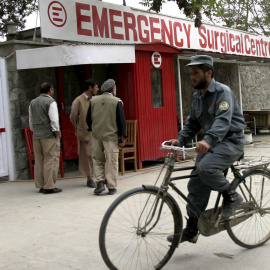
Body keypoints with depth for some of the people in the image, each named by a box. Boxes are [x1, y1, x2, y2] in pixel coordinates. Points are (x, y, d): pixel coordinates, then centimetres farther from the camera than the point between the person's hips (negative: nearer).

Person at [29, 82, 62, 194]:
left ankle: (41, 186, 14)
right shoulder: (51, 102, -8)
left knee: (39, 161, 10)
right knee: (51, 161, -4)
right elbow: (54, 120, -14)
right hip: (49, 136, -7)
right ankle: (49, 186, -5)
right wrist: (57, 134, -8)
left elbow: (31, 121, 16)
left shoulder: (33, 103, 13)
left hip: (36, 136, 7)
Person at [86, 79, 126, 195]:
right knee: (111, 162, 3)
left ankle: (100, 182, 4)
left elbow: (88, 119, 10)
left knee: (97, 159, 16)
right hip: (111, 136, -3)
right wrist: (122, 137, 1)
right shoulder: (117, 102, -5)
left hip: (97, 136, 3)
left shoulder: (93, 101, 5)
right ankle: (112, 187, 5)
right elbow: (121, 121, -6)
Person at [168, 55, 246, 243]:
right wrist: (180, 140, -2)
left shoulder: (223, 91, -15)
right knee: (196, 184, 2)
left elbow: (223, 120, -30)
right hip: (210, 143, 8)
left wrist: (208, 140, -46)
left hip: (231, 141, -8)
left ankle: (231, 197, -6)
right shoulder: (198, 96, 12)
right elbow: (193, 122, 15)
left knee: (206, 168, -33)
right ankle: (191, 230, 11)